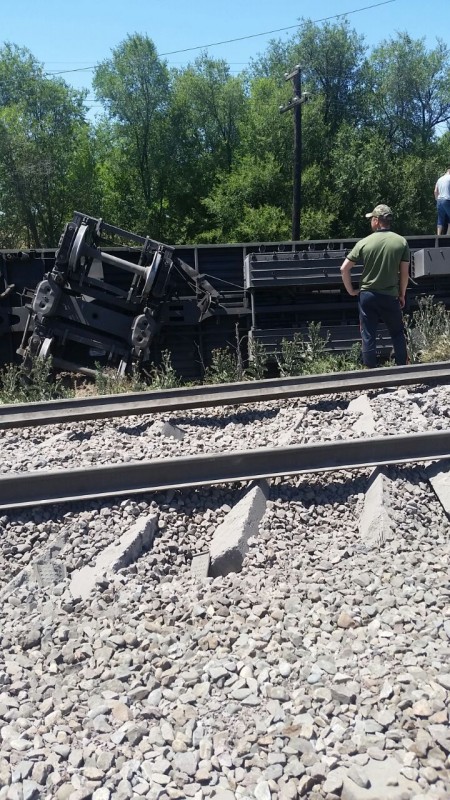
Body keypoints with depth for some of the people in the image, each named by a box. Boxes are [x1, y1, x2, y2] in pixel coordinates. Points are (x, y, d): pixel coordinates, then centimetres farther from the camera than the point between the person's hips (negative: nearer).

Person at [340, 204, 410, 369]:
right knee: (398, 333, 16)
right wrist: (402, 294, 12)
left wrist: (351, 290, 5)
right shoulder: (401, 242, -2)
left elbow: (344, 269, -6)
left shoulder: (364, 243, -5)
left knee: (368, 336, 6)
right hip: (390, 296, 1)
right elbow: (404, 272, 1)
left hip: (367, 295, -1)